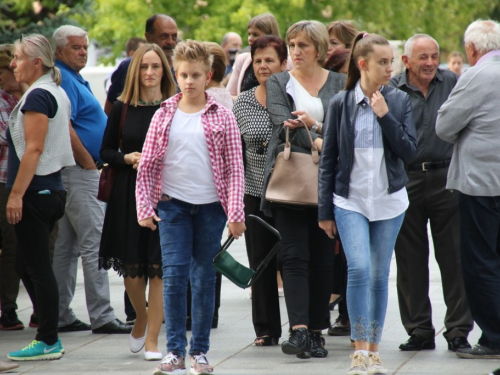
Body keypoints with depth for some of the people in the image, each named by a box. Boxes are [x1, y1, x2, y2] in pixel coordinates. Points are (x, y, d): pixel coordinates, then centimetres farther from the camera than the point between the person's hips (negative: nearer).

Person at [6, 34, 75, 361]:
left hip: (35, 191, -10)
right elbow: (66, 141, 20)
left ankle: (48, 342, -2)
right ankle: (50, 337, 15)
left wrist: (16, 193, -21)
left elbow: (33, 149, -20)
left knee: (37, 267, -5)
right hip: (53, 187, 10)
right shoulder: (58, 94, 16)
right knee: (29, 266, 14)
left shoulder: (37, 96, -14)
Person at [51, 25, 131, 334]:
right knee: (94, 243, -10)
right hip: (79, 171, -11)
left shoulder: (74, 79, 18)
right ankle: (101, 316, -10)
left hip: (79, 171, 11)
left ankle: (61, 315, 15)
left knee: (68, 245, 11)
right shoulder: (63, 80, -14)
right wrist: (89, 162, -16)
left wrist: (92, 162, 17)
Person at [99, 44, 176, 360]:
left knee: (160, 266, -5)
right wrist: (128, 159, -10)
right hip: (129, 193, 1)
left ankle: (152, 338, 2)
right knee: (132, 268, 3)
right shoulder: (123, 108, 4)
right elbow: (106, 151, 8)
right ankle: (142, 317, 32)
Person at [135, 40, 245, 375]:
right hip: (173, 205, 0)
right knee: (174, 276, -7)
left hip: (210, 206, 0)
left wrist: (235, 214, -7)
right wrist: (145, 207, -1)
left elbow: (235, 169, 0)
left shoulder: (222, 117, 1)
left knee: (204, 279, 6)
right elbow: (147, 166, 6)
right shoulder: (164, 116, 4)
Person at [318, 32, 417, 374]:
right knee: (359, 269, -17)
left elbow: (409, 152, -4)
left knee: (380, 276, 6)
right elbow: (328, 159, 2)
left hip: (389, 201, 2)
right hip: (350, 200, -2)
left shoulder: (399, 101, 2)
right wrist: (325, 211, 2)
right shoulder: (341, 104, -2)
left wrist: (385, 115, -15)